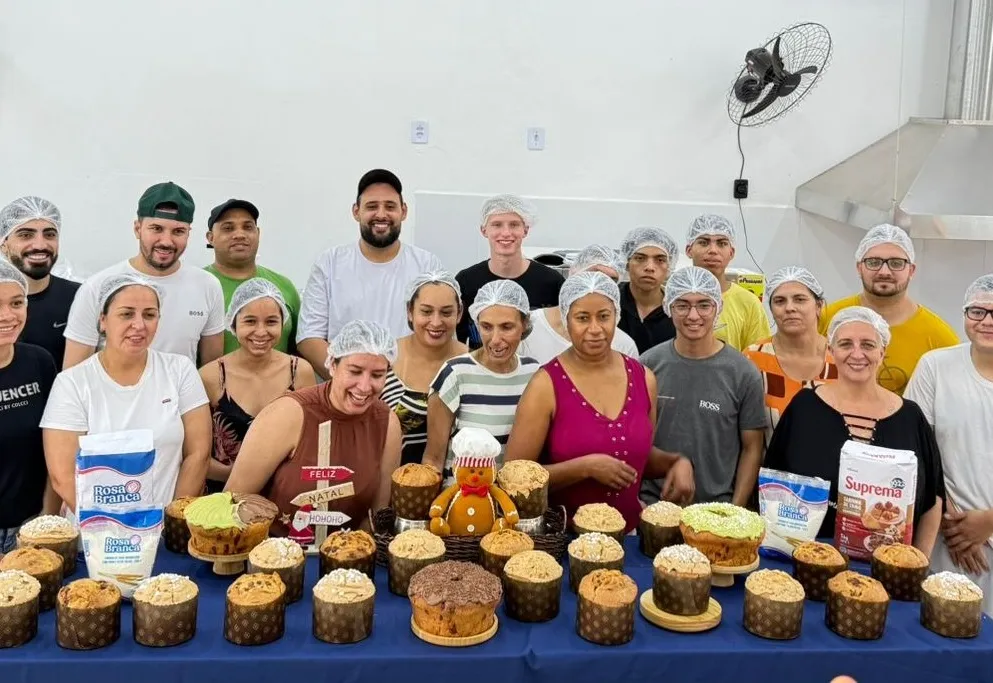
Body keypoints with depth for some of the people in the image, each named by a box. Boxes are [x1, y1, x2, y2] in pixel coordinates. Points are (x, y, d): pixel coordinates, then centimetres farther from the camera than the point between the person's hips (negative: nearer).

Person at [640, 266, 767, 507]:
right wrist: (633, 501, -4)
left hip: (718, 505, -1)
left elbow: (751, 449, -2)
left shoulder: (743, 373, -6)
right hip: (653, 502, 1)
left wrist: (735, 511, -8)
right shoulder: (649, 364, -4)